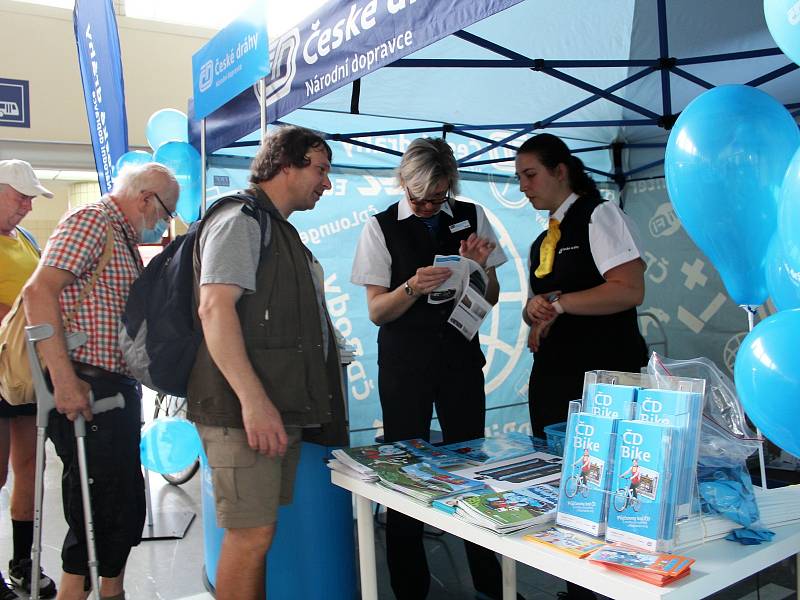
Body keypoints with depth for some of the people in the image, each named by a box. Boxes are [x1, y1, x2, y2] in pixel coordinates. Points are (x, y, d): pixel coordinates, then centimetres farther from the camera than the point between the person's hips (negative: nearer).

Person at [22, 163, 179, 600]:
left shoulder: (125, 240, 20)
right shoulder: (90, 221, -10)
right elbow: (38, 292, -23)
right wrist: (65, 381, -27)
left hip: (117, 391, 10)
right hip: (84, 391, -10)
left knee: (126, 509, 16)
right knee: (100, 514, -4)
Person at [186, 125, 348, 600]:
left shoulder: (280, 229, 22)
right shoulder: (241, 219, -8)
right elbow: (216, 308, -20)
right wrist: (253, 400, -26)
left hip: (283, 408, 9)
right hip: (246, 410, -9)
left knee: (258, 531, 14)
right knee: (252, 533, -5)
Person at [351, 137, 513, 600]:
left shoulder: (471, 217, 4)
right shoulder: (382, 227, -3)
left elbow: (490, 299, 10)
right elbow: (376, 311, -3)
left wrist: (481, 265, -11)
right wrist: (413, 287, -22)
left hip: (462, 357, 2)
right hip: (404, 363, -2)